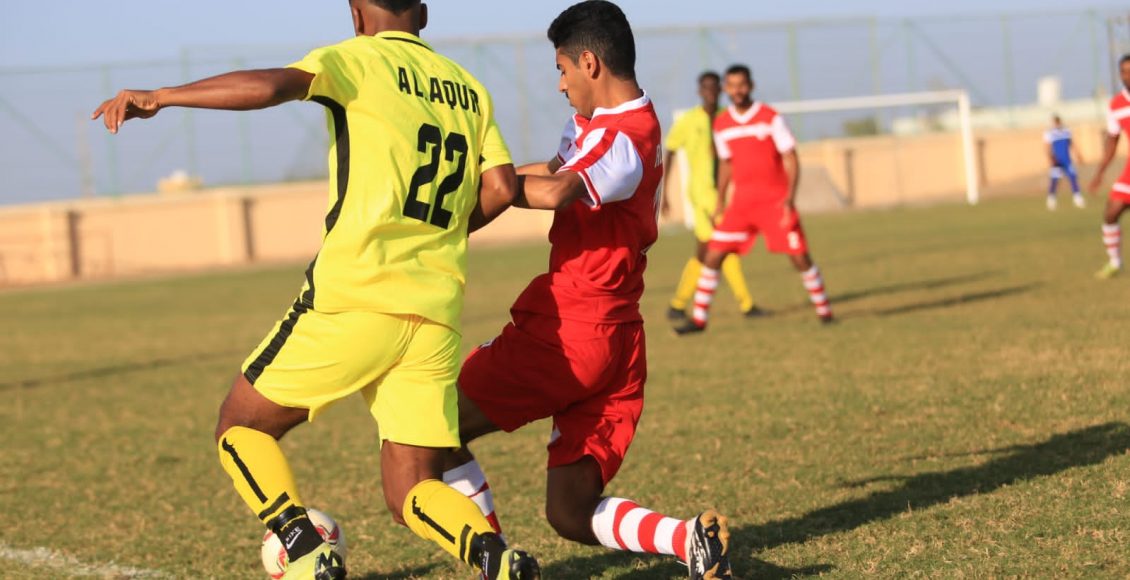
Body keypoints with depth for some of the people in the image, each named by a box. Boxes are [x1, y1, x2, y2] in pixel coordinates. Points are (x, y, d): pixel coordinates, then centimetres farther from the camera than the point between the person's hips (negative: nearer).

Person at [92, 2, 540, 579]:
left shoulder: (359, 60, 2)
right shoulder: (470, 90, 18)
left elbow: (269, 86, -15)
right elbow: (501, 187, 8)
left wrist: (158, 97, -9)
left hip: (355, 297, -5)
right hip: (437, 315, 5)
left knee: (241, 427, 13)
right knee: (410, 491, 10)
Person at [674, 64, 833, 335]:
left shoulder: (770, 118, -6)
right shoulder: (721, 124, 6)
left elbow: (790, 158, -6)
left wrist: (790, 196, -17)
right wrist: (720, 201, 16)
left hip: (775, 200, -3)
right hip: (741, 203, 4)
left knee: (799, 256, -8)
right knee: (713, 255, -5)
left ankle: (823, 310, 9)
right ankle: (699, 318, 2)